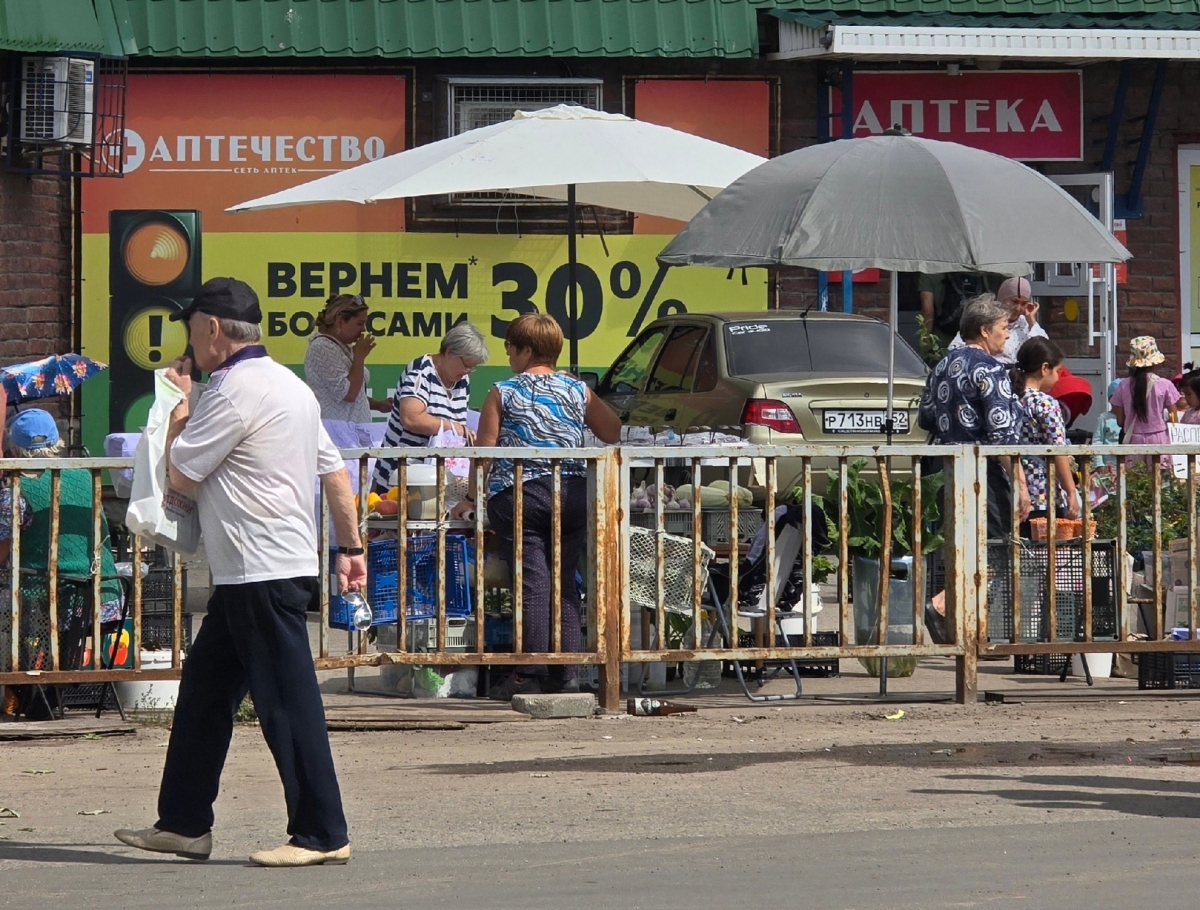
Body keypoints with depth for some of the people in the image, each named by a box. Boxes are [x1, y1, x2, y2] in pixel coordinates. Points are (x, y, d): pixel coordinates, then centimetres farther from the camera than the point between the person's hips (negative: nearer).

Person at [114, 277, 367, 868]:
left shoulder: (234, 391, -15)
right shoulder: (289, 385, 16)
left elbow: (180, 475, -11)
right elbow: (334, 469, 17)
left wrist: (180, 408, 5)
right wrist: (350, 546, 20)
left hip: (262, 574, -10)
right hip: (250, 576, 10)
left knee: (287, 702, -7)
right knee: (204, 690, 15)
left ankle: (322, 835, -5)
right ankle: (183, 824, 20)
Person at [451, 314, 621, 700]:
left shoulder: (503, 393, 2)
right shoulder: (578, 391, 9)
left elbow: (484, 451, 2)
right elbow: (616, 435, 12)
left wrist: (471, 498, 11)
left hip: (519, 496, -3)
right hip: (573, 494, 3)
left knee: (533, 583, -6)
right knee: (564, 582, 8)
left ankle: (530, 675, -10)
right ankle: (566, 674, 6)